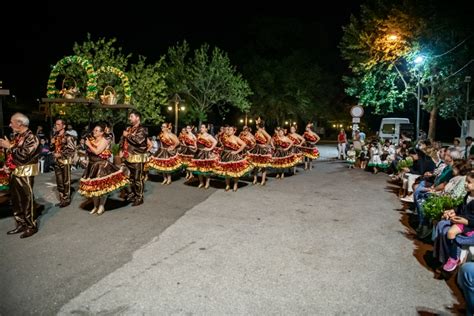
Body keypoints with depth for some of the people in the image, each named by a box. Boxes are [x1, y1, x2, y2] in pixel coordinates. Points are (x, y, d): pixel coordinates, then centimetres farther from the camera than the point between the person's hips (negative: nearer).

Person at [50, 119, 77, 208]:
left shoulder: (68, 137, -10)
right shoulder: (55, 136, 11)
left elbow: (72, 150, -15)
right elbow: (52, 149, 20)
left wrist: (61, 155, -15)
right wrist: (52, 143, -1)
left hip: (65, 162, -7)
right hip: (57, 162, 7)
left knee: (66, 182, 0)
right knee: (59, 182, 11)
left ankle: (67, 200, 10)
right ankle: (62, 199, 20)